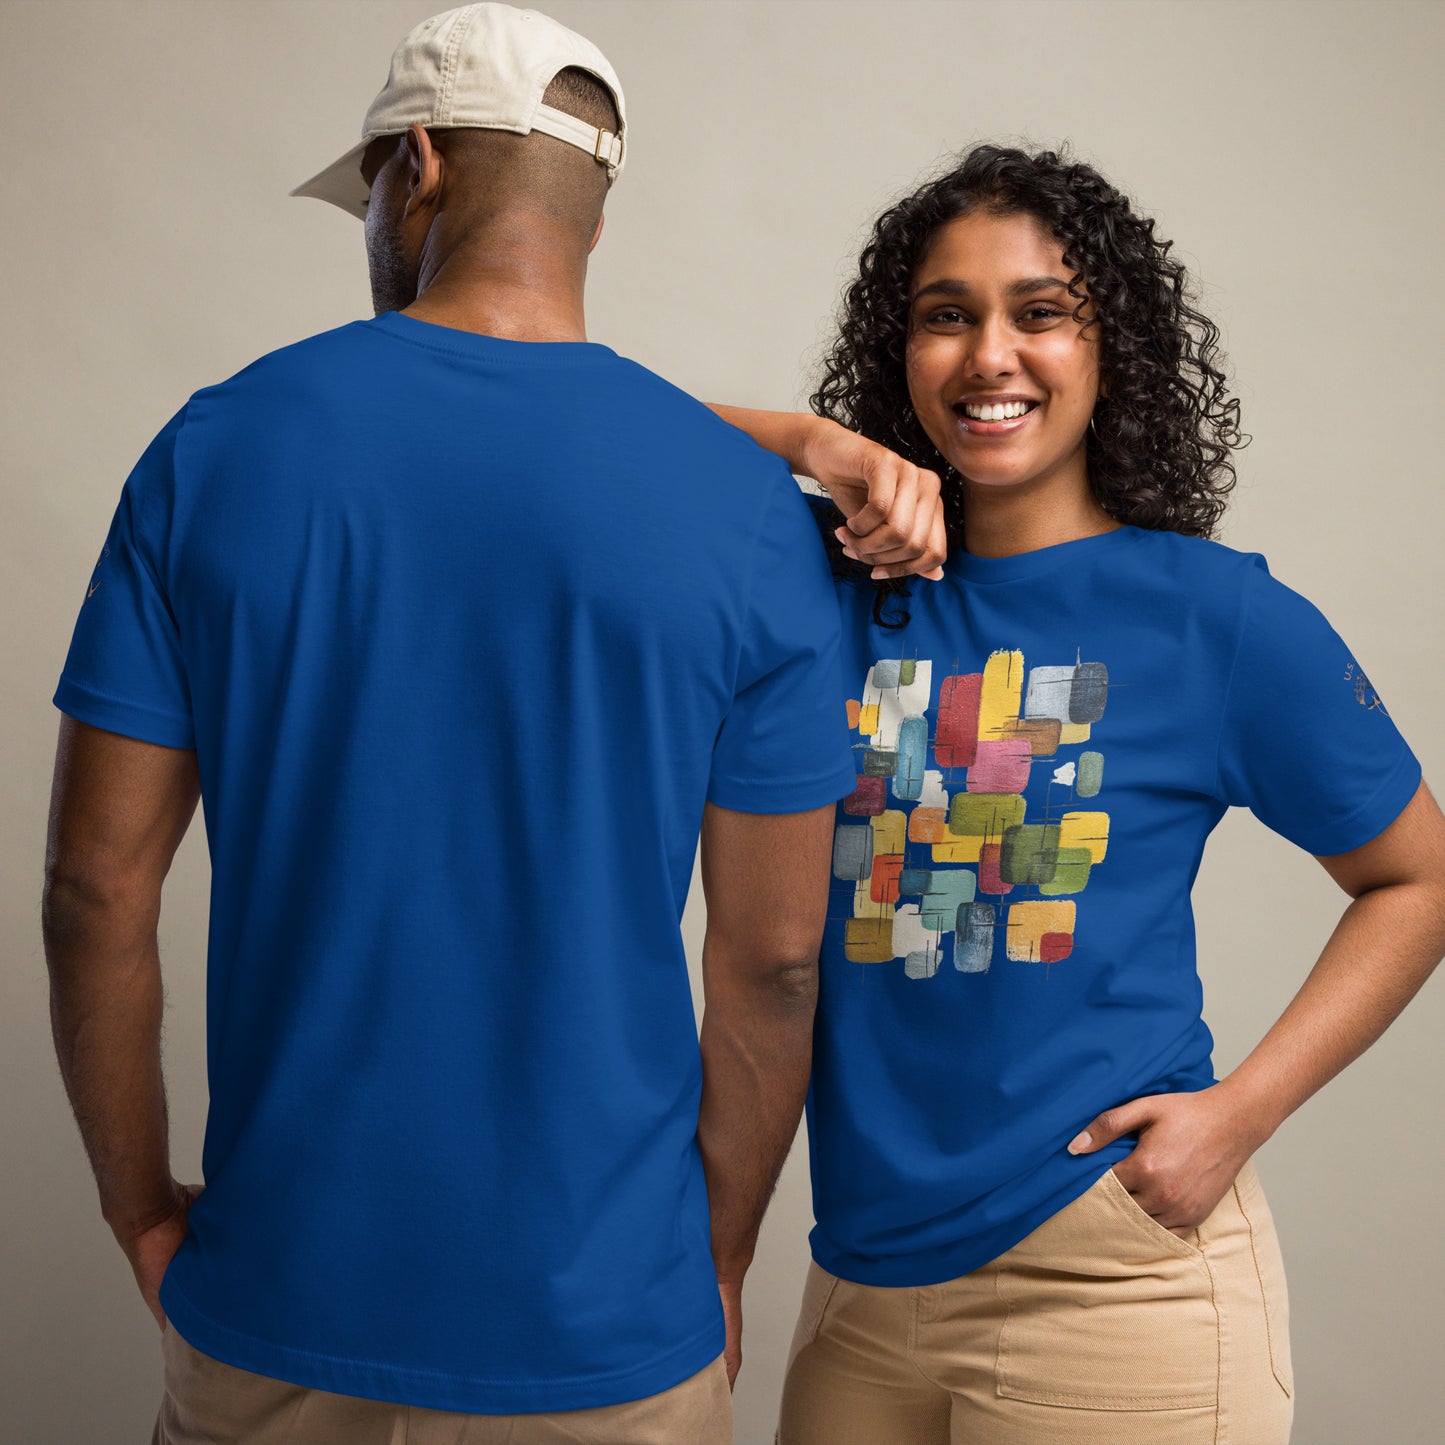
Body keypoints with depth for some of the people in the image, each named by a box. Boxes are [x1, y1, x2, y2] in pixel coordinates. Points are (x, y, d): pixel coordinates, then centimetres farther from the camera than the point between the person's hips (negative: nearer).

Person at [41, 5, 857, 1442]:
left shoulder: (214, 446, -7)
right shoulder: (742, 505, -9)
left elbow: (97, 888, -5)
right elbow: (771, 958, -6)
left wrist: (143, 1212, 9)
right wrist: (718, 1259, 8)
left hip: (278, 1308, 2)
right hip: (601, 1327, -1)